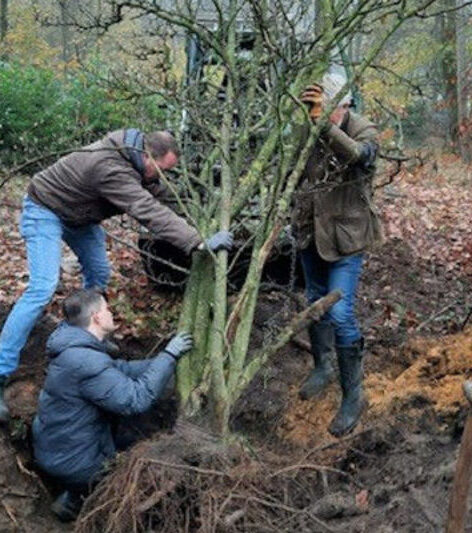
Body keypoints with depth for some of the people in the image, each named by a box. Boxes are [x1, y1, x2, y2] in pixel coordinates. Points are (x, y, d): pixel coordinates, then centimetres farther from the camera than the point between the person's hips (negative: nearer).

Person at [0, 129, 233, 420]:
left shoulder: (132, 152, -10)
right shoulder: (112, 169, -38)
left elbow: (157, 195, -3)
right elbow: (151, 214, -44)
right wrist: (199, 243, -47)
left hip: (78, 215, 10)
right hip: (45, 210, -10)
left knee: (99, 273, 14)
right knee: (42, 288, -20)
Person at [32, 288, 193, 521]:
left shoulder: (76, 346, 0)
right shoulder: (87, 362, -31)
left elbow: (119, 370, 8)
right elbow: (137, 399, -29)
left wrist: (163, 360, 0)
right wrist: (168, 356, -23)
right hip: (72, 461, -9)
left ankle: (77, 493, 19)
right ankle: (75, 499, 10)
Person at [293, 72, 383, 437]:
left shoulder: (364, 131, -17)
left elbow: (358, 154, -41)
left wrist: (327, 122, -54)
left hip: (346, 236, -5)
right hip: (312, 232, 5)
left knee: (341, 314, -10)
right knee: (316, 302, 20)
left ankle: (354, 395, 7)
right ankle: (323, 367, 43)